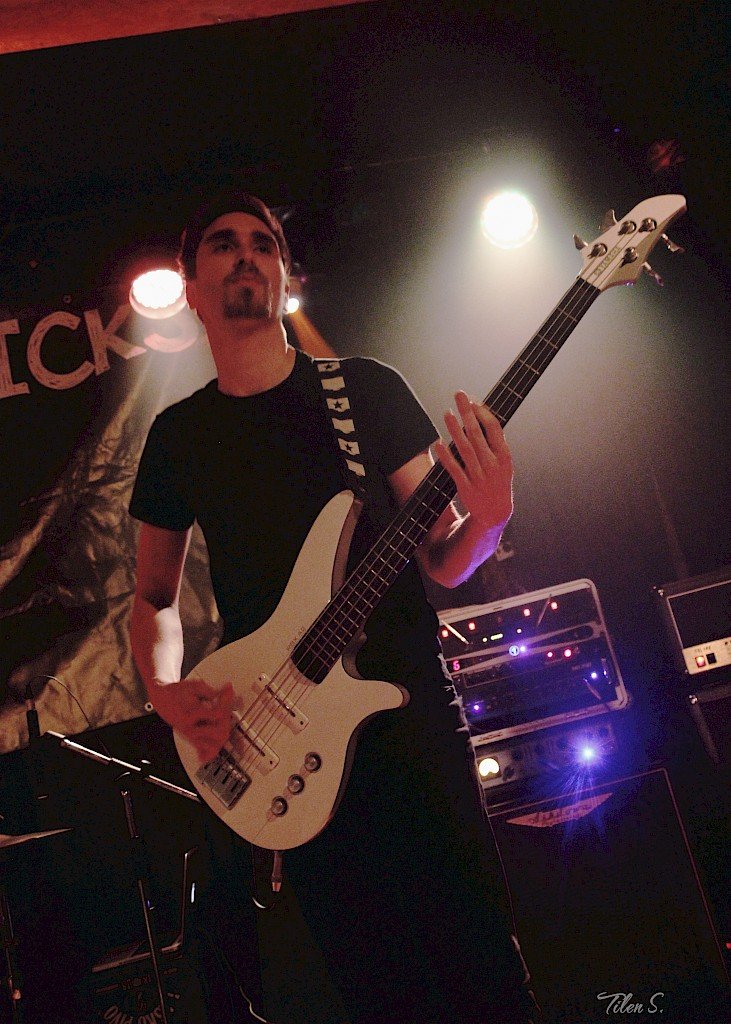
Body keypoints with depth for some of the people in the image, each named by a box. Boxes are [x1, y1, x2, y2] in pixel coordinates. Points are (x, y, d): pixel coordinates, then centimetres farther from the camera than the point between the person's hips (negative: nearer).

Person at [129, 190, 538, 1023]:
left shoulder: (366, 389, 3)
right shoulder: (178, 435, 8)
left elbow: (441, 561, 2)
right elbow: (155, 595, 15)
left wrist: (488, 517, -20)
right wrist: (166, 692, -4)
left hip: (410, 713, -1)